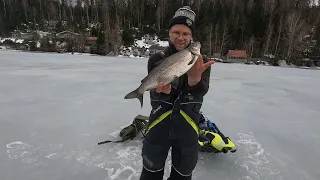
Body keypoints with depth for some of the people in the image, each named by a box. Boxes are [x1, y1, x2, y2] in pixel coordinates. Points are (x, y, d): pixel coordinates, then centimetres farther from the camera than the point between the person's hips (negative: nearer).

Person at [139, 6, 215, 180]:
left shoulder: (201, 62, -7)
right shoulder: (156, 59, -7)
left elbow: (201, 91, -24)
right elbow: (153, 94, -16)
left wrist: (195, 79, -48)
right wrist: (162, 90, -40)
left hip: (187, 125, 1)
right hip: (159, 122, 0)